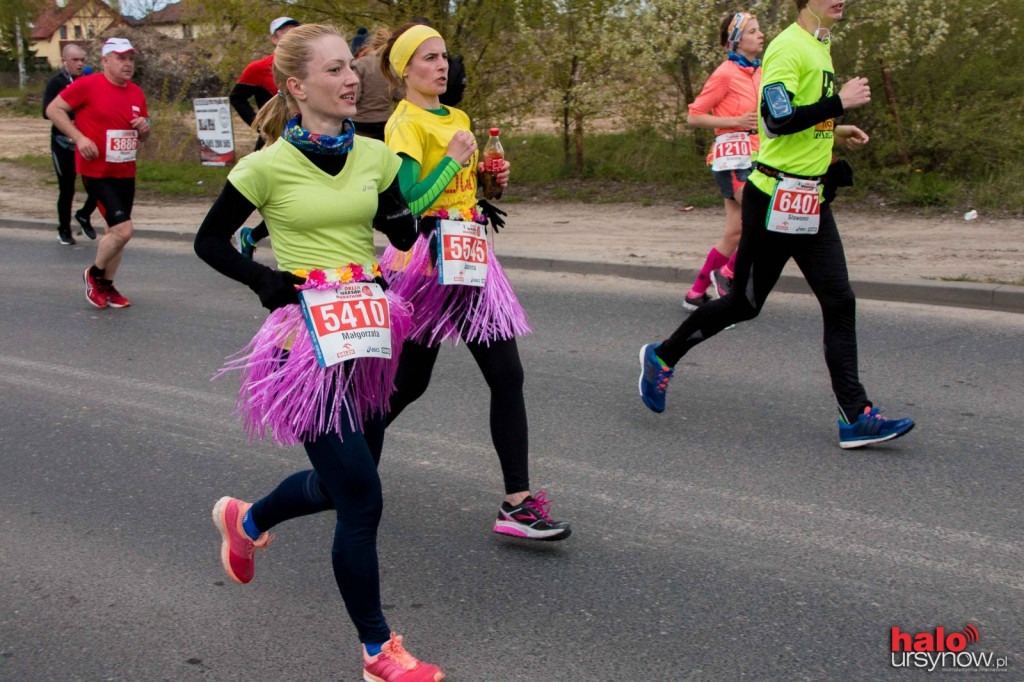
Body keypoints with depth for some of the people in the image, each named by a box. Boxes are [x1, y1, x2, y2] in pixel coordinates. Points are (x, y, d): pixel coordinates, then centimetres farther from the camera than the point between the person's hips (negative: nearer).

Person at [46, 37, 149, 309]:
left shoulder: (137, 93, 8)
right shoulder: (88, 85, -11)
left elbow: (143, 132, 21)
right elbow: (53, 109, -7)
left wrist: (144, 128, -3)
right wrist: (79, 138, -17)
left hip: (126, 173, 7)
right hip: (96, 172, -7)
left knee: (117, 230, 13)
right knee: (123, 229, -16)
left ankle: (106, 285, 29)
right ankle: (94, 274, 10)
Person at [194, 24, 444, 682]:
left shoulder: (374, 156, 3)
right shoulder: (268, 166, -10)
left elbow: (406, 232, 12)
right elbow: (209, 241, 0)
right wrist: (264, 280, -12)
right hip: (304, 337, -6)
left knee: (338, 481, 20)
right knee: (362, 497, -5)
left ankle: (245, 519, 53)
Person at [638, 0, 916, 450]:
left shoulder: (820, 48, 16)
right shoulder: (787, 47, -14)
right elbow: (776, 120, -26)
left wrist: (833, 131, 12)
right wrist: (839, 102, -19)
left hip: (810, 201, 9)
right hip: (776, 198, -9)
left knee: (840, 302, 2)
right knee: (745, 303, 3)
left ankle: (855, 417, 3)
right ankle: (662, 357, 24)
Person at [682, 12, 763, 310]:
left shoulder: (758, 72, 13)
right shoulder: (726, 74, -10)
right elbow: (694, 116, -10)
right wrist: (736, 121, -17)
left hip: (753, 157, 8)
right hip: (733, 156, -8)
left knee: (735, 233, 8)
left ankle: (696, 294, 17)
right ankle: (727, 273, 2)